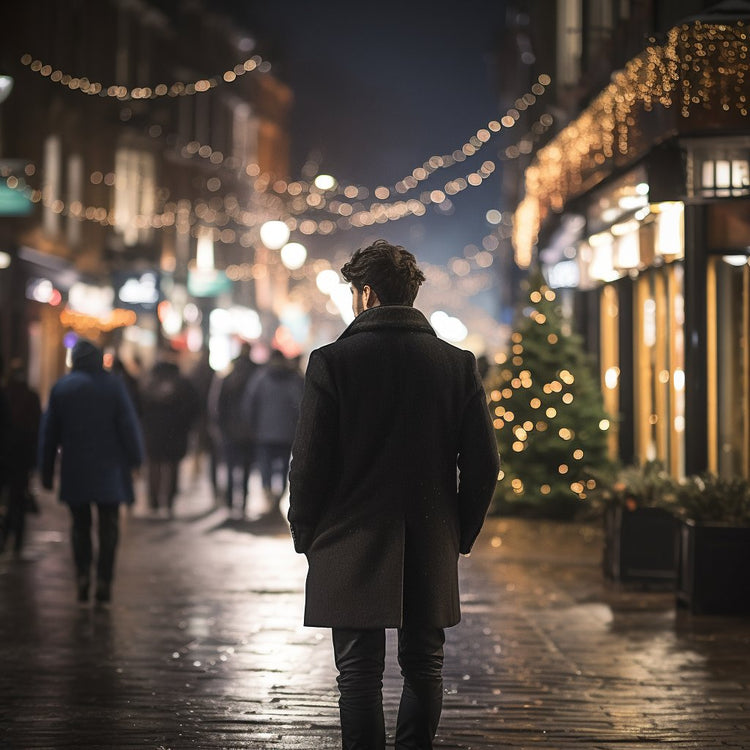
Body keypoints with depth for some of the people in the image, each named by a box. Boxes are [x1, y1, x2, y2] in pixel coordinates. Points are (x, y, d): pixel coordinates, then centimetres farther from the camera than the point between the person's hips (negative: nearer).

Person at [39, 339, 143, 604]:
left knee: (80, 525, 12)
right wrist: (134, 460, 4)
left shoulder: (61, 387, 3)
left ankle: (82, 575, -3)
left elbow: (49, 432, 6)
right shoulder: (113, 384, -4)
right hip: (109, 470, -1)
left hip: (74, 471, 1)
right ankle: (104, 581, -1)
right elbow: (128, 426, -5)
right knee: (108, 526, 6)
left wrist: (46, 470, 13)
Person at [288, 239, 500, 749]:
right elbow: (484, 464, 1)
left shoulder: (333, 361, -8)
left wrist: (306, 535, 5)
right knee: (425, 666, 13)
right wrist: (460, 534, 11)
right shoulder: (457, 363, 1)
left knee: (360, 673, 2)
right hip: (432, 548, 3)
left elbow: (309, 463, -8)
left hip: (353, 547, -2)